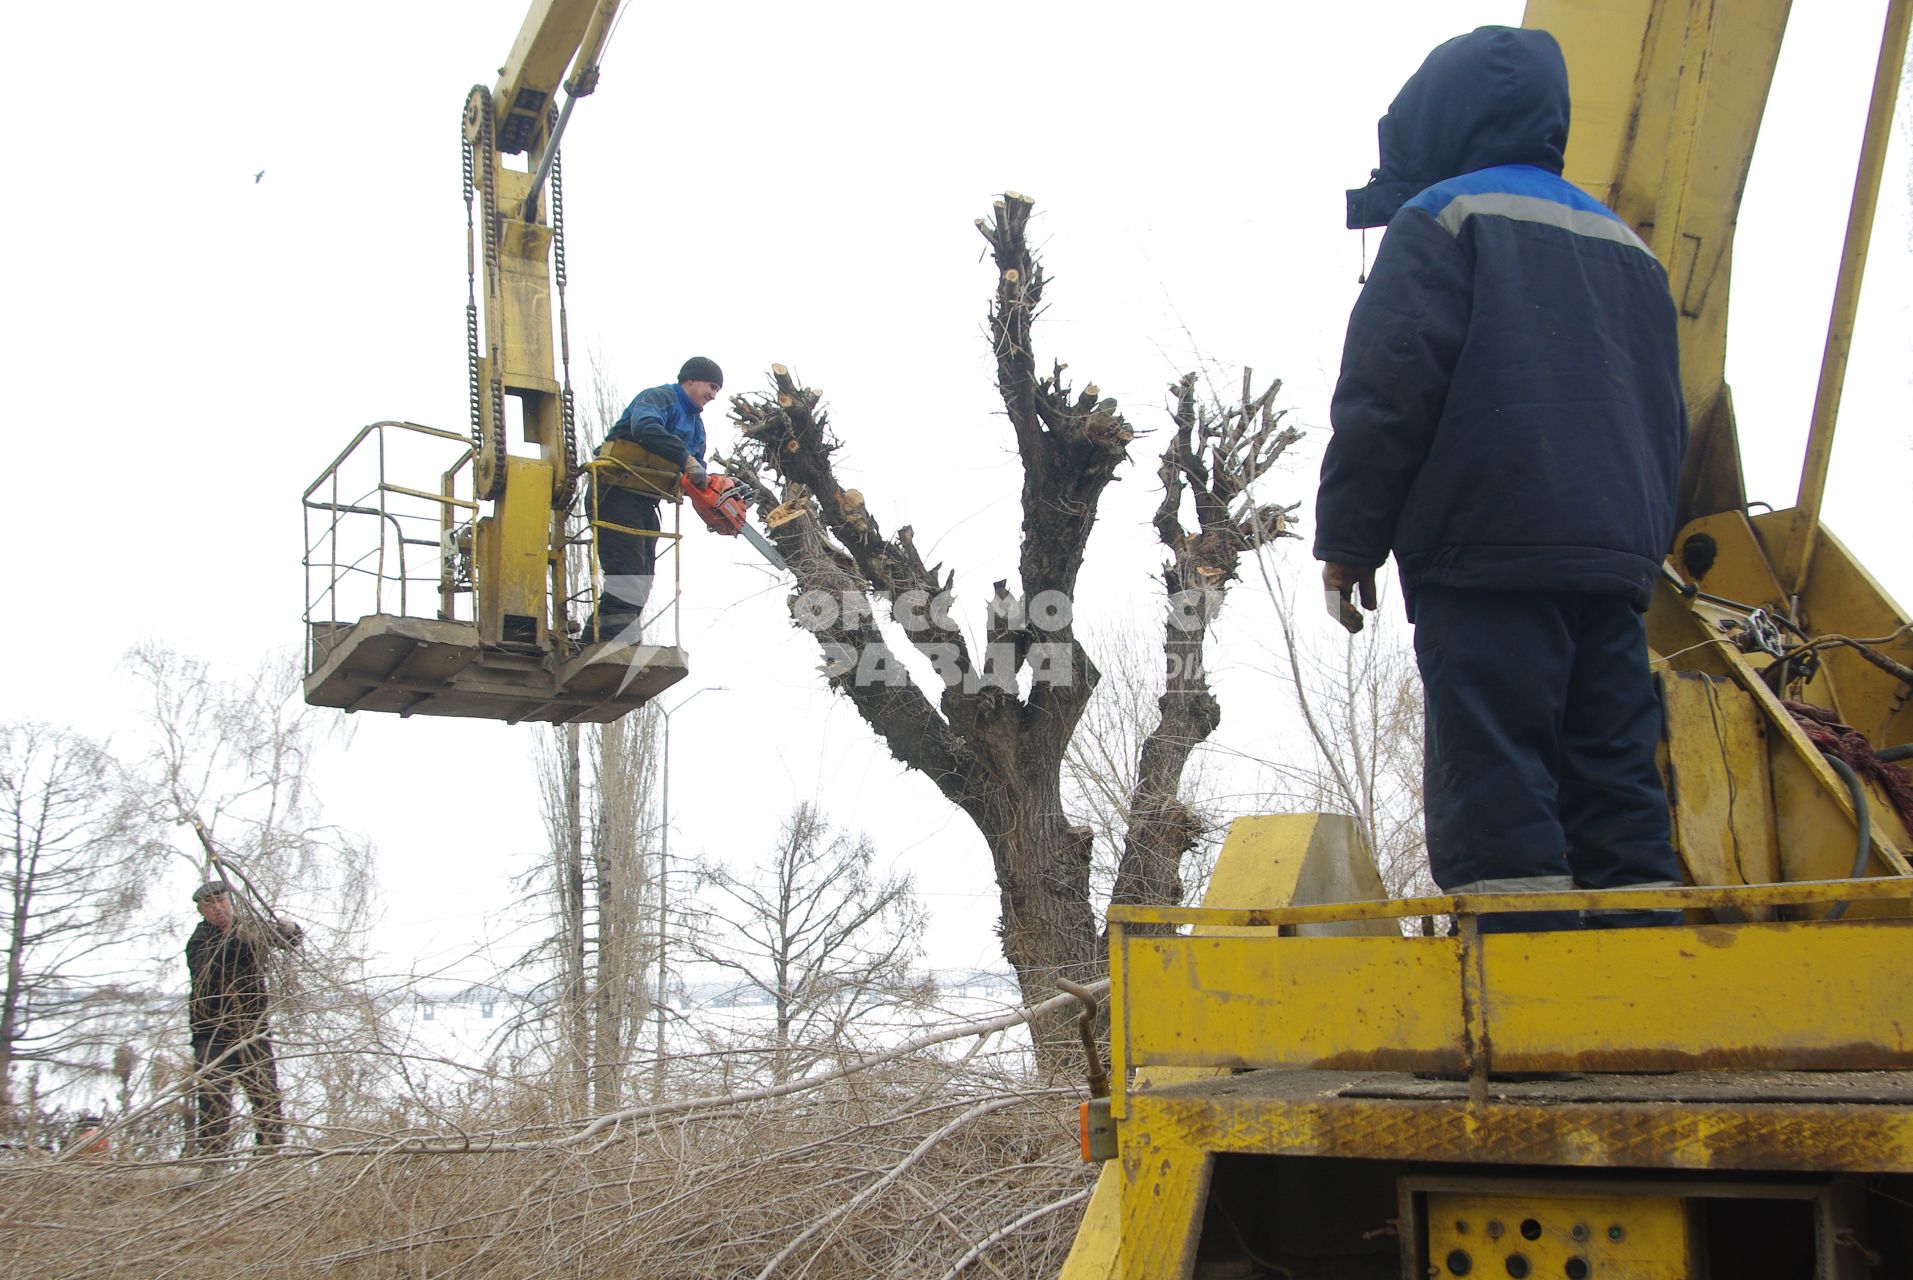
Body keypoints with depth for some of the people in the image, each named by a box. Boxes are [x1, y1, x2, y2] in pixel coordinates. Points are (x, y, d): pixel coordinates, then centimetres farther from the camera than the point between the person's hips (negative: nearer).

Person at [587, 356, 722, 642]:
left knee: (641, 585, 8)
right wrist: (686, 459, -31)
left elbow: (697, 478, 21)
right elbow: (645, 427, -30)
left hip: (646, 501, 10)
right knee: (629, 578, -20)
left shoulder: (696, 423, 23)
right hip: (617, 494, -10)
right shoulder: (659, 397, -6)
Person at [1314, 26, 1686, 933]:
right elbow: (1666, 418, 25)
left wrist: (1347, 542, -2)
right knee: (1616, 794, 7)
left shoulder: (1440, 219, 2)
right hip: (1617, 556, 7)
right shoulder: (1624, 244, 24)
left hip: (1488, 559, -7)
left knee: (1495, 800, -9)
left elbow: (1386, 392, -8)